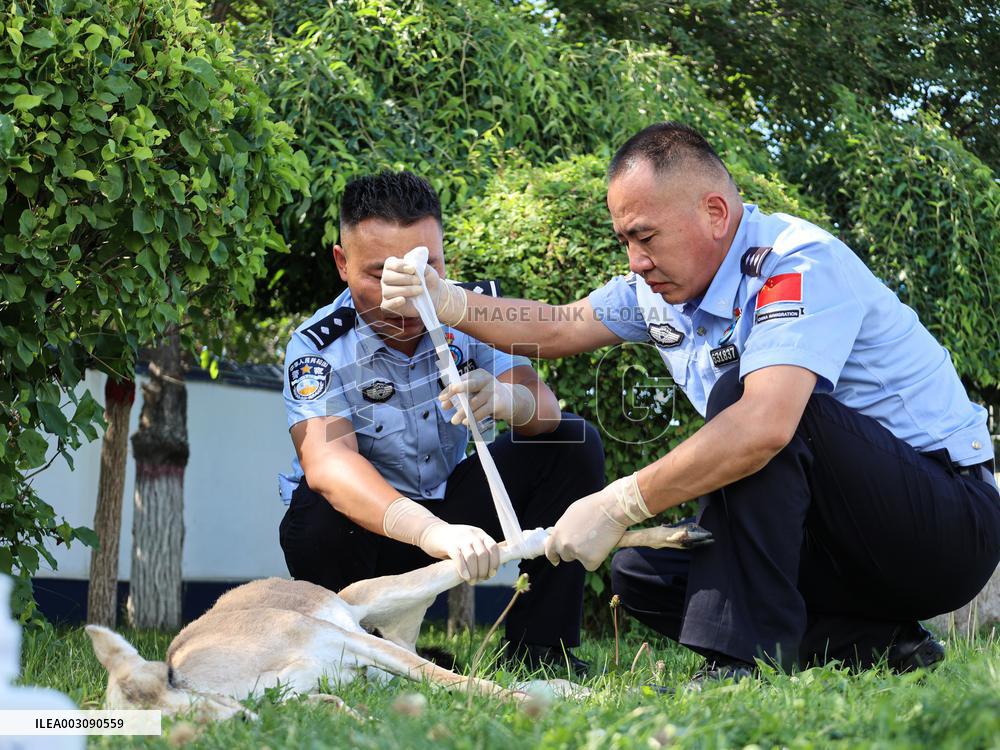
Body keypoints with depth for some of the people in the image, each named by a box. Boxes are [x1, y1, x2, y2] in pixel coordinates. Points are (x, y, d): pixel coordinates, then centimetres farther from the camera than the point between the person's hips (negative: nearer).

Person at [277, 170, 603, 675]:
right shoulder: (317, 347, -23)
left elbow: (546, 410, -18)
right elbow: (326, 462, -41)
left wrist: (507, 398, -46)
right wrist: (429, 532, -58)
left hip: (450, 509, 4)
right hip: (367, 529, -4)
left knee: (573, 444, -11)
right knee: (316, 521, -38)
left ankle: (540, 647, -8)